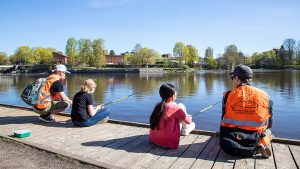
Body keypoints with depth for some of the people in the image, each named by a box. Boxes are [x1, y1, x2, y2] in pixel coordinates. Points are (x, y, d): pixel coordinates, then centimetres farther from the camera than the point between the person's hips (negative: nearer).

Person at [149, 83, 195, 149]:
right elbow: (189, 121, -4)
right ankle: (185, 131, 27)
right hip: (169, 142, -6)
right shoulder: (175, 108, -19)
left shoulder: (158, 105, -3)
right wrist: (189, 117, 20)